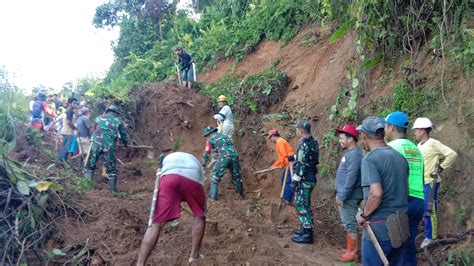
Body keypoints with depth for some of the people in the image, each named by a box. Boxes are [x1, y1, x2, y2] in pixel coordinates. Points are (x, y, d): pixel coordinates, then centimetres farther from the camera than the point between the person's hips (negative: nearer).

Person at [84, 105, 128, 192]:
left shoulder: (99, 118, 16)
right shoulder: (118, 121, 11)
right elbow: (123, 135, 17)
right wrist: (126, 144, 37)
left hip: (96, 144, 1)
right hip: (108, 147, -1)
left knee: (90, 166, 15)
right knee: (112, 170, 11)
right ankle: (113, 189, 14)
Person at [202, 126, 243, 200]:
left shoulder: (210, 139, 15)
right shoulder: (223, 135, 32)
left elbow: (206, 153, 16)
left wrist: (204, 163, 32)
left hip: (224, 157, -5)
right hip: (234, 154, 5)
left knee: (216, 175, 10)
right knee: (236, 175, 21)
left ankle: (213, 197, 7)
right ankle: (240, 194, 34)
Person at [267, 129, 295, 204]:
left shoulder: (279, 142, -13)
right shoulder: (280, 142, 19)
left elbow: (284, 155, -22)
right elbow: (281, 157, 25)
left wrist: (282, 166, -12)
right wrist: (274, 165, 26)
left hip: (290, 164, -11)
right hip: (287, 165, 11)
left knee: (288, 182, -5)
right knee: (283, 181, 17)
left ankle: (287, 199, 2)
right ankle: (285, 198, 25)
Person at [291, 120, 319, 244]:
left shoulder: (304, 144, -20)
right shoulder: (313, 142, 9)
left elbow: (302, 165, -22)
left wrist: (295, 179, -17)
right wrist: (294, 157, 25)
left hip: (304, 180, -10)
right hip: (310, 177, 10)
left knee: (302, 205, -3)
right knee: (302, 204, 20)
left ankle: (307, 235, 3)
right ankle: (306, 228, 30)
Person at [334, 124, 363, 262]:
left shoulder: (355, 154, -18)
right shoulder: (349, 153, 14)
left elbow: (351, 177, -24)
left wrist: (342, 196, -23)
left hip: (348, 197, -10)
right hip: (345, 195, 10)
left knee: (350, 224, -2)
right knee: (349, 224, 16)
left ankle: (352, 252, 6)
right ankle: (351, 248, 26)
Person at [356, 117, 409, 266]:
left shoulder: (370, 159, -16)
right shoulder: (400, 156, 7)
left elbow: (376, 194, -27)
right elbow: (403, 190, 17)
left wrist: (363, 215, -13)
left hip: (379, 228, -7)